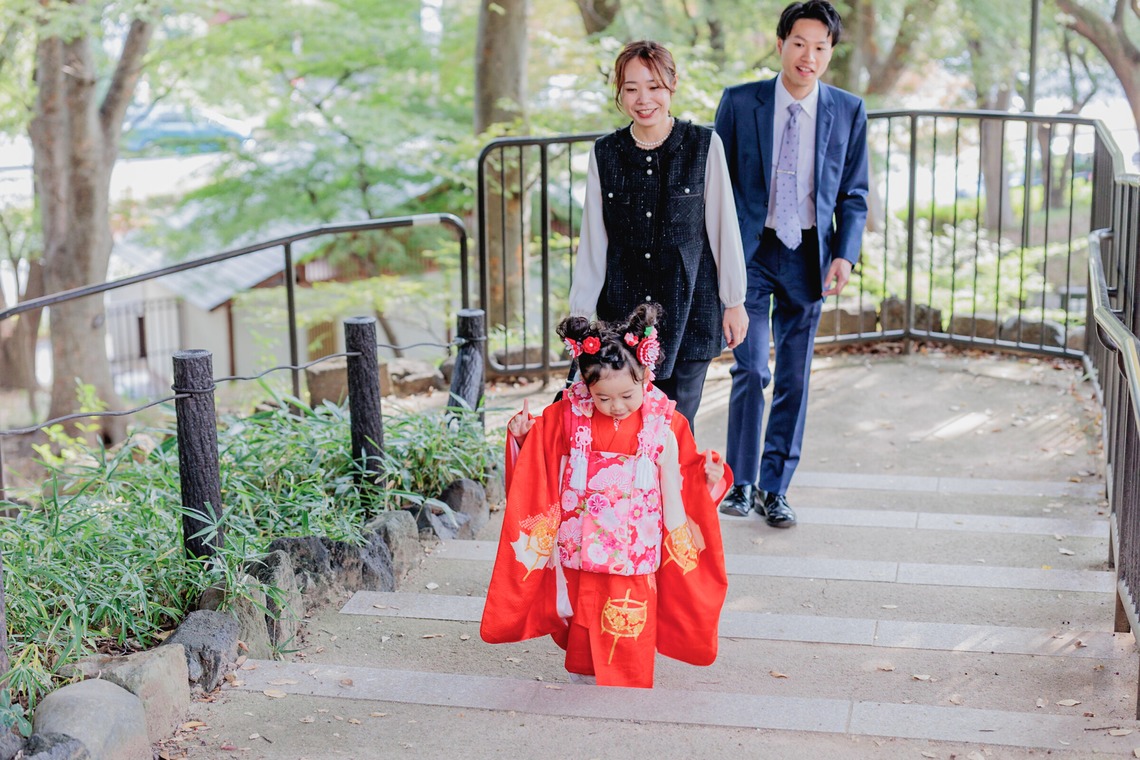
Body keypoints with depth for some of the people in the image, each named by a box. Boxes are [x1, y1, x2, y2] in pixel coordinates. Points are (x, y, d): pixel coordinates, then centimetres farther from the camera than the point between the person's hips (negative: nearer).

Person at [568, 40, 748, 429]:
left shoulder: (704, 145, -3)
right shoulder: (605, 153, 3)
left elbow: (724, 226, 1)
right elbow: (593, 240, 6)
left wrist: (734, 301, 2)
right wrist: (580, 312, 5)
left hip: (689, 305, -2)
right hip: (623, 308, 2)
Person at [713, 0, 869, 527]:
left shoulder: (848, 112, 2)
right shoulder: (739, 103, -2)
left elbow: (853, 194, 7)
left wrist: (845, 254, -6)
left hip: (807, 256, 2)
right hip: (749, 251, -2)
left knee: (794, 378, 7)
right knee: (751, 369, -9)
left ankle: (774, 488, 19)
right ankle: (740, 483, 8)